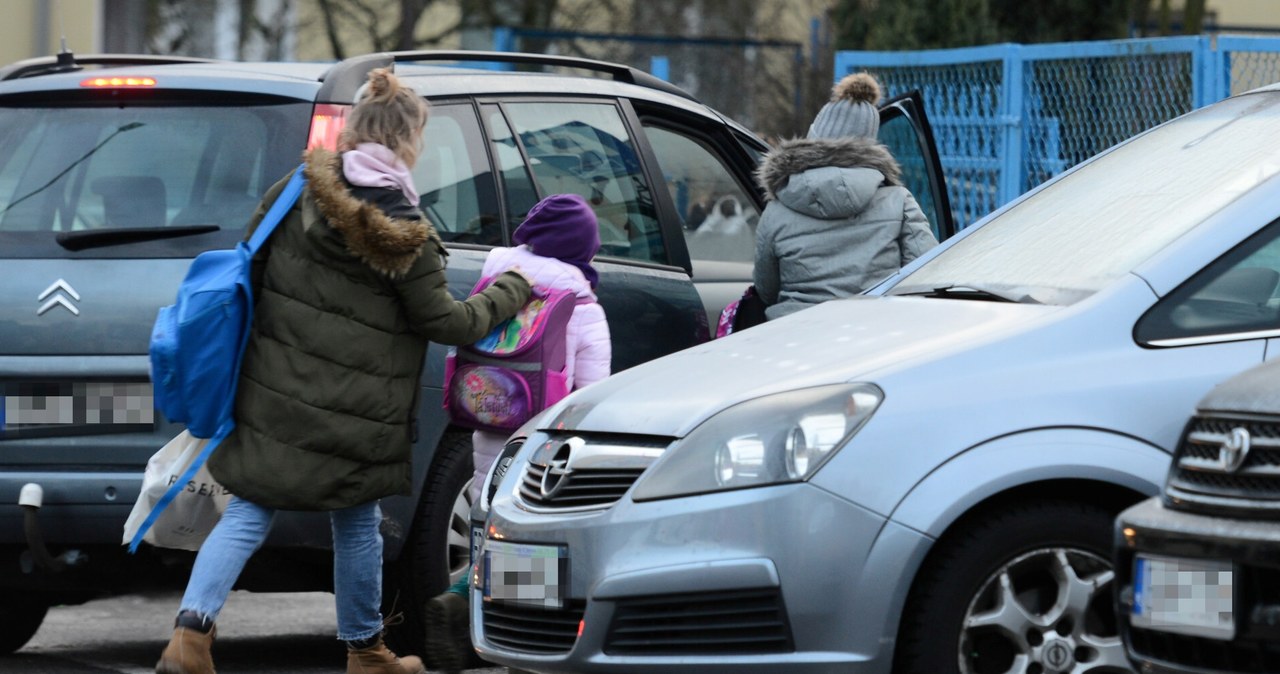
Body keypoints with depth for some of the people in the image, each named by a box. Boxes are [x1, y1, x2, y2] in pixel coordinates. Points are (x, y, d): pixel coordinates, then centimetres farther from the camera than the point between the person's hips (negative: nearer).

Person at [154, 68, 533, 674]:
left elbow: (250, 270, 5)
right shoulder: (404, 238, -13)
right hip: (350, 418, -3)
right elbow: (448, 322, -4)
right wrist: (514, 290, 12)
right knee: (356, 525, 14)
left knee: (249, 513, 6)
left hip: (273, 397, 3)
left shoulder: (297, 192, -2)